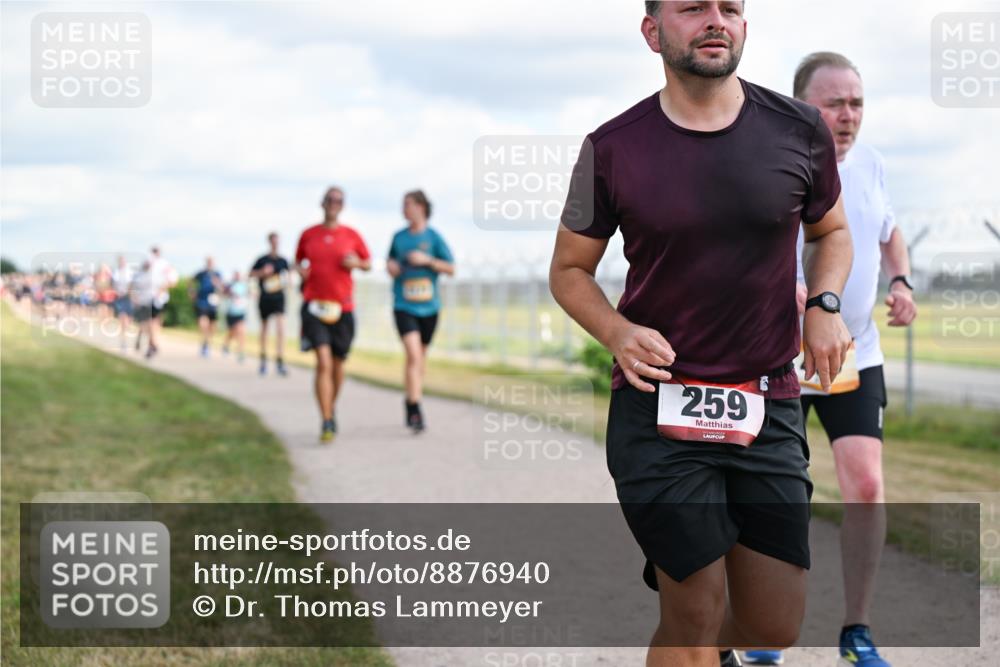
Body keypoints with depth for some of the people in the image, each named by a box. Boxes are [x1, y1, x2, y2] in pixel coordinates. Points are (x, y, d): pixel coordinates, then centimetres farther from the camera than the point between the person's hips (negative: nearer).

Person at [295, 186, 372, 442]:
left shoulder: (351, 235, 5)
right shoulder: (308, 235, 6)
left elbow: (368, 264, 13)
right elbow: (299, 260, 20)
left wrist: (356, 263, -9)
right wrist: (300, 270, -2)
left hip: (342, 306, 2)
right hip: (314, 305, -1)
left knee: (338, 364, 11)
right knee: (323, 363, -15)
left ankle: (332, 410, 36)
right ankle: (327, 423, -16)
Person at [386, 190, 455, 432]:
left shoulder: (433, 237, -1)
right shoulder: (399, 237, 5)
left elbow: (451, 268, -2)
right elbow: (391, 261, 21)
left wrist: (427, 260, -15)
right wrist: (390, 266, -2)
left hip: (428, 306, 1)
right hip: (404, 306, -1)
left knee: (420, 355, 14)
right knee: (413, 355, -15)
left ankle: (411, 400, 33)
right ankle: (415, 410, -18)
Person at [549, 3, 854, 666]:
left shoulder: (799, 130, 0)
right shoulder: (613, 149, -4)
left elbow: (833, 231, 18)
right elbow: (570, 269, 8)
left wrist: (825, 303, -2)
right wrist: (617, 332, -12)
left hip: (768, 408, 2)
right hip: (657, 411, -2)